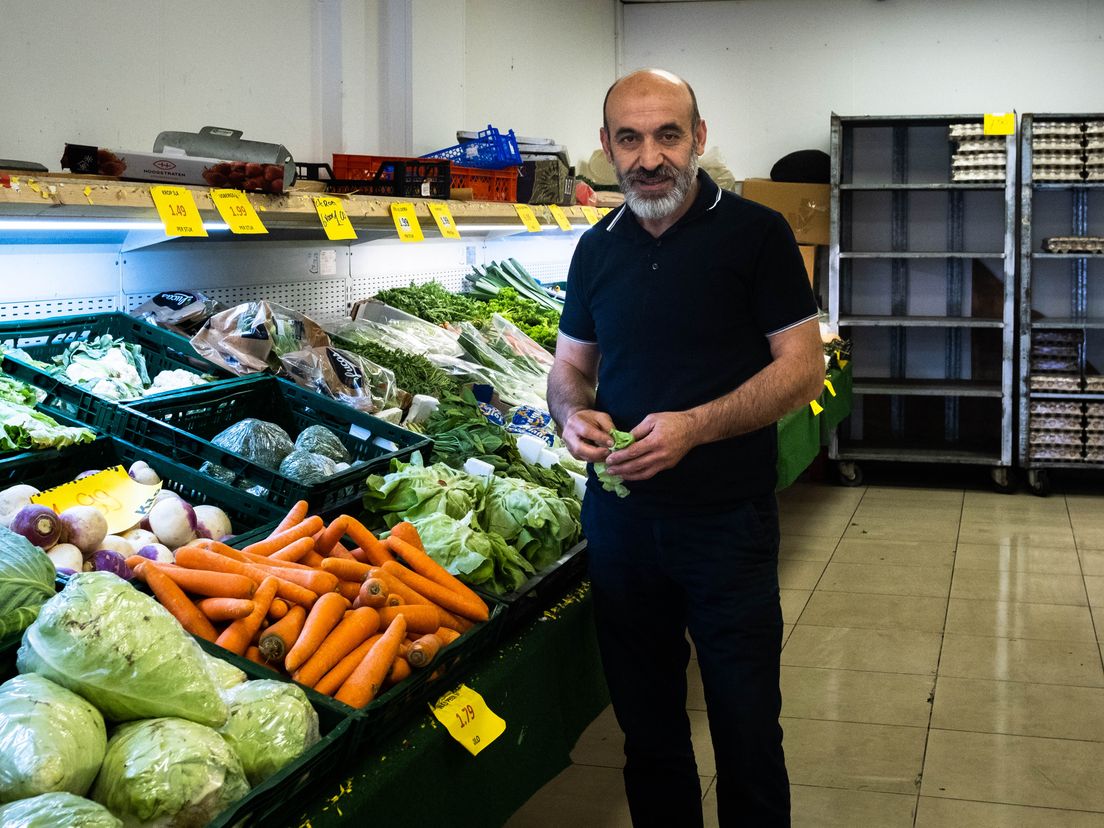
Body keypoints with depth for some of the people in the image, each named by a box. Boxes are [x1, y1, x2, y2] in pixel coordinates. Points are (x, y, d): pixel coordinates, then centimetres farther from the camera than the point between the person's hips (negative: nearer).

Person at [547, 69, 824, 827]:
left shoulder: (755, 233, -6)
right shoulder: (598, 249, 8)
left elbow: (803, 368, -9)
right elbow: (570, 366, 16)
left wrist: (694, 426, -22)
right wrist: (572, 414, -8)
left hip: (727, 519, -4)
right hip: (620, 517, 4)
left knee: (747, 731, 5)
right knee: (647, 727, 16)